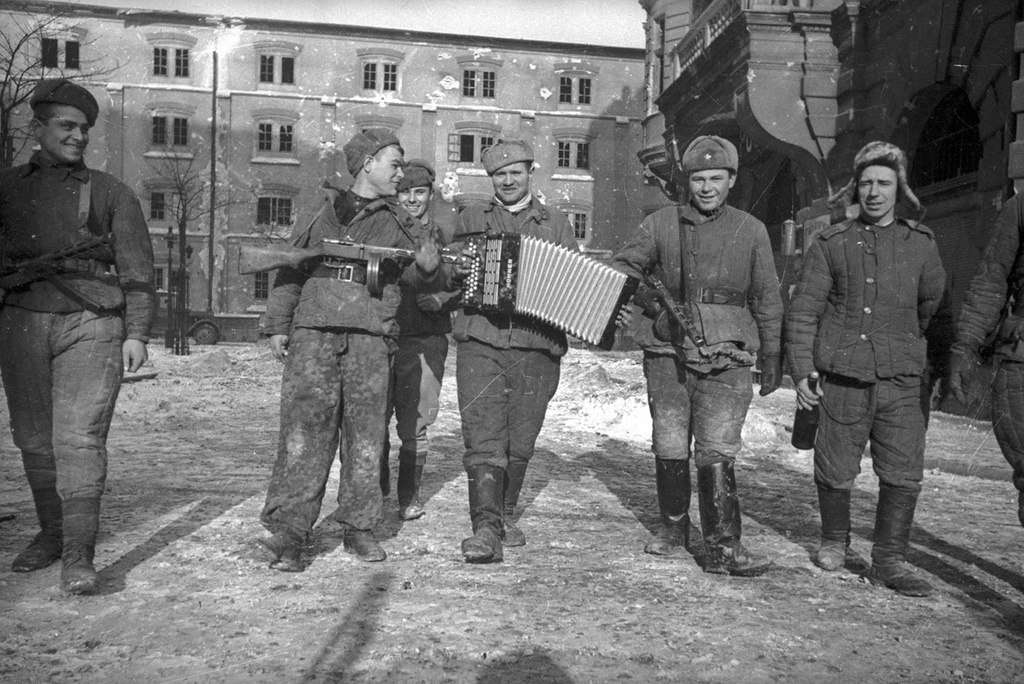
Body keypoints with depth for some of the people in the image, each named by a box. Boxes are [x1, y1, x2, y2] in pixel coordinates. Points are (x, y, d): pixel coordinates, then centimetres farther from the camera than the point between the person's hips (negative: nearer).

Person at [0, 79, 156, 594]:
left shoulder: (110, 193, 8)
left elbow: (138, 268, 4)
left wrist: (137, 333, -4)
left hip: (91, 325, -3)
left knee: (80, 438, -10)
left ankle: (78, 556, -9)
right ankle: (50, 533, 23)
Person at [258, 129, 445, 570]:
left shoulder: (397, 222, 17)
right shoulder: (326, 214, 16)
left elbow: (420, 278, 7)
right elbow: (291, 270, 18)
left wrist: (427, 264, -16)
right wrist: (277, 325, 9)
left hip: (371, 336, 1)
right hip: (314, 330, -1)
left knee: (366, 434, 2)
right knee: (304, 431, -7)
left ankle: (358, 527, 13)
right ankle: (288, 529, -5)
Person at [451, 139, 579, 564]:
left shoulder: (556, 226, 15)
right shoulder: (471, 220, 16)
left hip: (536, 348, 1)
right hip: (480, 342, -1)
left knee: (520, 442, 9)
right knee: (484, 439, -10)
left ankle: (505, 515, 28)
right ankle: (486, 529, -10)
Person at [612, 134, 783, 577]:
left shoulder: (751, 231, 9)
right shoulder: (661, 224, 7)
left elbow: (767, 301, 14)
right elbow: (620, 266, 9)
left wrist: (772, 357, 14)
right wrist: (646, 297, -11)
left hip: (725, 357, -1)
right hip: (667, 353, 1)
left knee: (718, 451, -8)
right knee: (670, 447, 7)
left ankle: (723, 546, -5)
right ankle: (674, 527, 26)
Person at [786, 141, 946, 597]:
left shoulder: (920, 244, 5)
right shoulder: (831, 244, 1)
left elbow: (933, 302, 22)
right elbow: (803, 311, 0)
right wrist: (801, 372, -6)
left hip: (901, 383, 1)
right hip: (843, 379, -1)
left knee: (903, 474, -1)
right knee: (836, 471, 8)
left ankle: (889, 560, 13)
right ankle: (834, 541, 32)